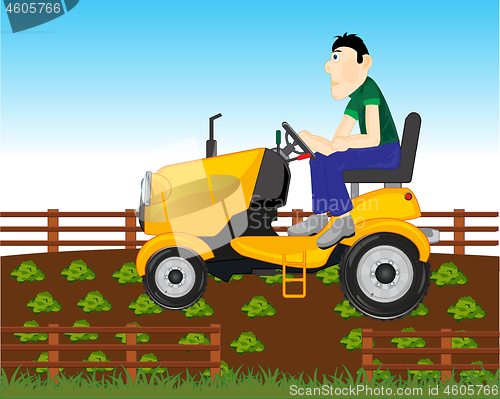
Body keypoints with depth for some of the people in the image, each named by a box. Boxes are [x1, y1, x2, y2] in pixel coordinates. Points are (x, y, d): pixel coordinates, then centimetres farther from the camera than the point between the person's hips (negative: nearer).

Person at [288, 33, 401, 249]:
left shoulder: (369, 90, -16)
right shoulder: (355, 101, 13)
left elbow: (374, 138, -23)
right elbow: (336, 143, 7)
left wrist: (346, 142, -29)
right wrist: (310, 139, -8)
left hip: (387, 153, -9)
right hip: (372, 151, 9)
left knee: (332, 163, -26)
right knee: (318, 159, 2)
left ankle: (343, 222, -17)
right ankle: (319, 217, 5)